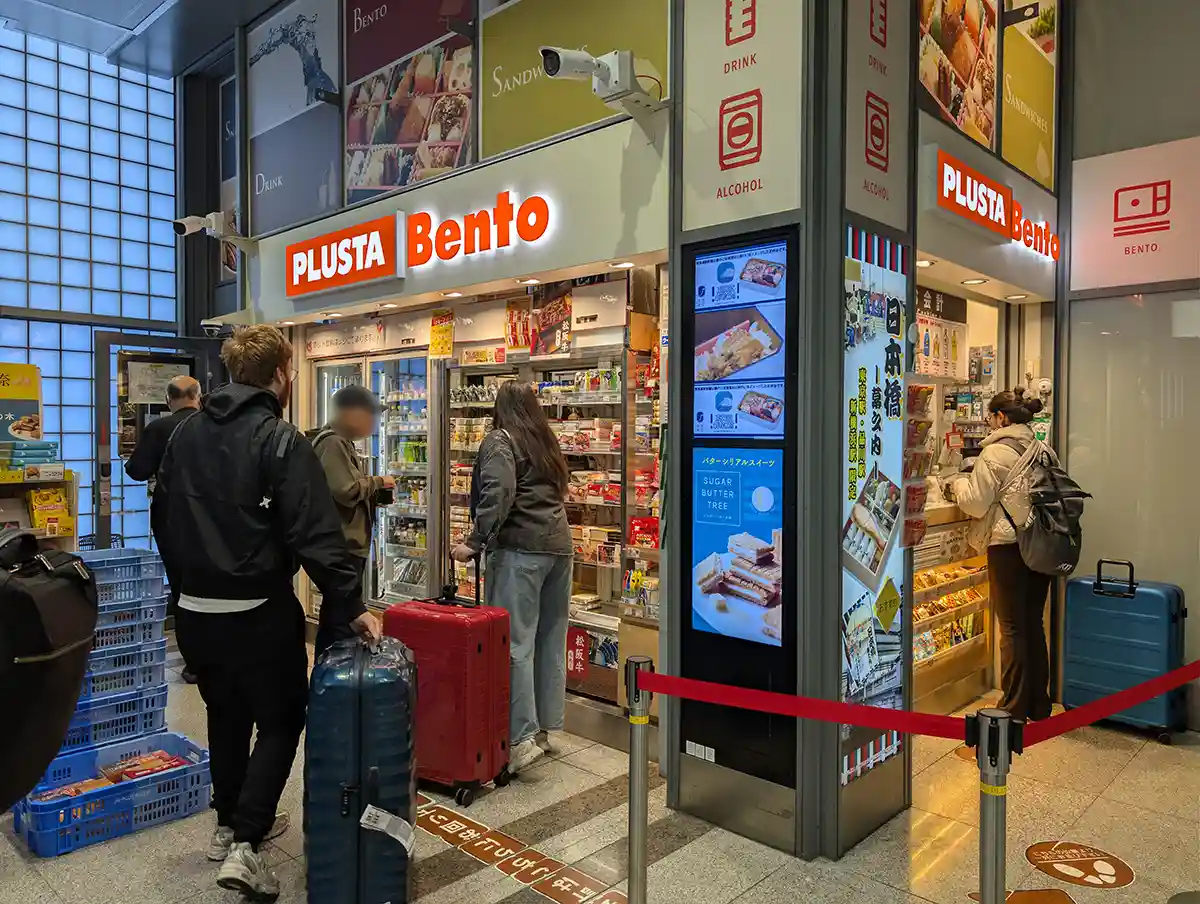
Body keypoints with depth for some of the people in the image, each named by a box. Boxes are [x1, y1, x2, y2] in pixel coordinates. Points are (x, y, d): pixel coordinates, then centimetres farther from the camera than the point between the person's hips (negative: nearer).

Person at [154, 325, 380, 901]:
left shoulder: (186, 434, 6)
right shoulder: (280, 440, -15)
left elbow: (164, 516, 15)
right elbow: (317, 535, -22)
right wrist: (350, 607, -18)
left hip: (195, 611, 7)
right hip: (258, 613, -6)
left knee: (226, 715, 22)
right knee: (280, 720, 9)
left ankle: (230, 825, 37)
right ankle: (244, 844, 3)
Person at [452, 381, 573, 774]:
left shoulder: (500, 441, -1)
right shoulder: (547, 442, 19)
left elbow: (498, 495, -15)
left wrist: (474, 543, -13)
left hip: (520, 548, -7)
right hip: (559, 546, 7)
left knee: (515, 642, -5)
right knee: (551, 639, 12)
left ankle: (522, 739, -6)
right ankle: (545, 725, 23)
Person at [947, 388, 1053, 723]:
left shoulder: (995, 453, -12)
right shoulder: (1045, 451, 7)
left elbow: (976, 503, -11)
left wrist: (957, 482, 8)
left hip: (1008, 546, -6)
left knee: (1012, 628, 2)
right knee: (1034, 623, 15)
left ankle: (1015, 708, 10)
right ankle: (1039, 705, 25)